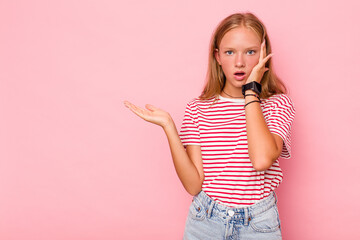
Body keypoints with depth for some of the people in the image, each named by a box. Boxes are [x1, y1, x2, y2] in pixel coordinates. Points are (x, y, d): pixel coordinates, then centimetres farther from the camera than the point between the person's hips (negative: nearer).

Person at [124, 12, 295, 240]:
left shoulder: (278, 104, -6)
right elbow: (194, 184, -8)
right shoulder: (198, 108, -2)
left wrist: (251, 89, -18)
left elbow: (262, 160, -27)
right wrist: (168, 125, -16)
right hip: (205, 221, 1)